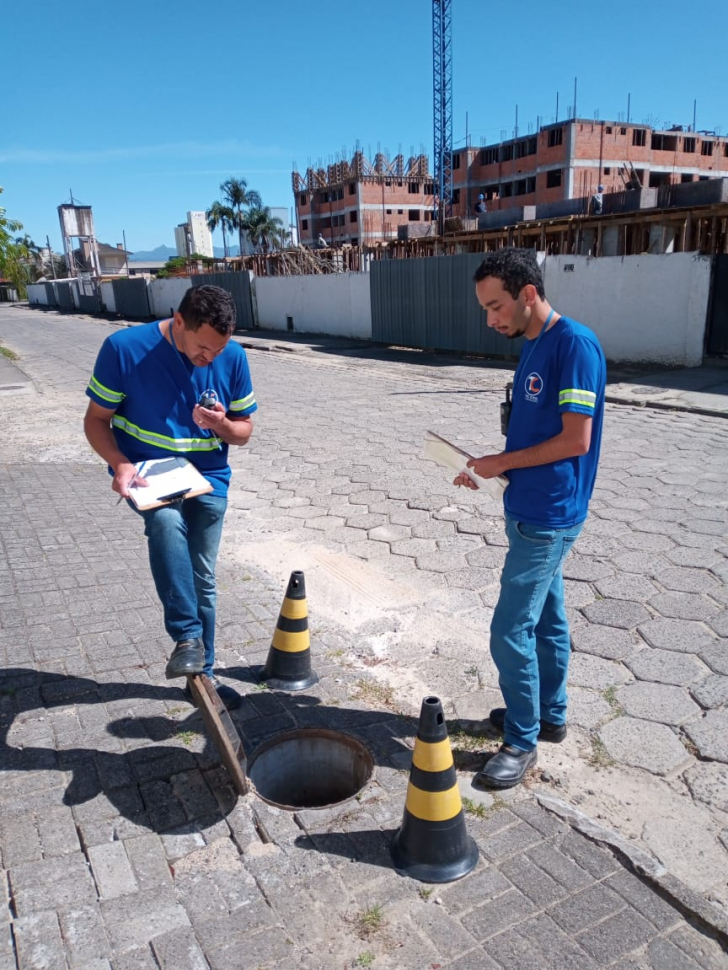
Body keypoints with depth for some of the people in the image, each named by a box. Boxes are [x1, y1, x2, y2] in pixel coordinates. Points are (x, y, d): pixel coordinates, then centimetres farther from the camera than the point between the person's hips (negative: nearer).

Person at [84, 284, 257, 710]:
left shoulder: (233, 357, -8)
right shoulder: (124, 348, -15)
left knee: (203, 579, 5)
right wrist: (120, 463, -23)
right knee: (166, 519, -36)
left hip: (208, 477, 3)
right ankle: (188, 637, -24)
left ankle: (202, 673, 24)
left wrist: (221, 424, -21)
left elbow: (244, 430, 2)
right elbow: (96, 419, -6)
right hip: (145, 472, -2)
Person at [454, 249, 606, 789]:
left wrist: (504, 462, -12)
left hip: (547, 518, -9)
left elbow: (576, 441, -22)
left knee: (511, 632, -2)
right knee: (546, 620, 20)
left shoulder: (574, 344, -18)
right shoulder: (534, 346, 10)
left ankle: (523, 742, 16)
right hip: (531, 511, 9)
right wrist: (490, 470, 1)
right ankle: (549, 715, 36)